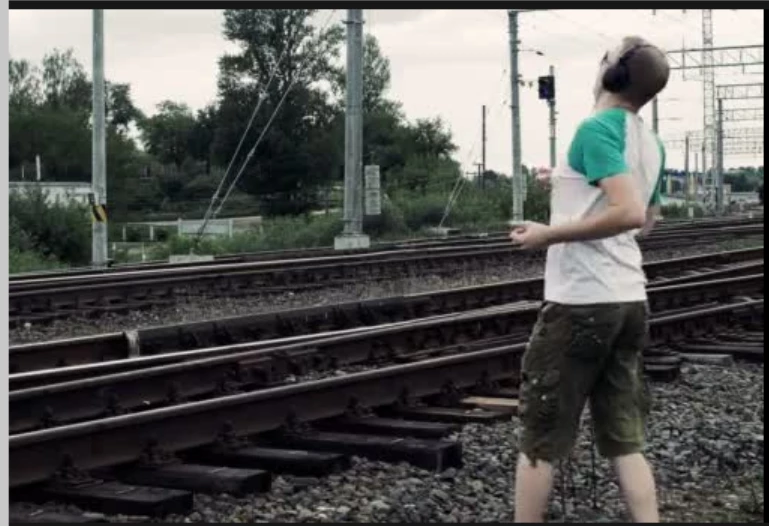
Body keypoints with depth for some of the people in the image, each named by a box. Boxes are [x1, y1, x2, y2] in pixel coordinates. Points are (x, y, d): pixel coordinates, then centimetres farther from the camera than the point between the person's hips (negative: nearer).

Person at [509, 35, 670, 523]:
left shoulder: (597, 129, -13)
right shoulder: (652, 144, 11)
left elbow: (629, 213, -26)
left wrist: (548, 234, -18)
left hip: (581, 303, -7)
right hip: (630, 301, 7)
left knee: (540, 440, 4)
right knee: (626, 440, 9)